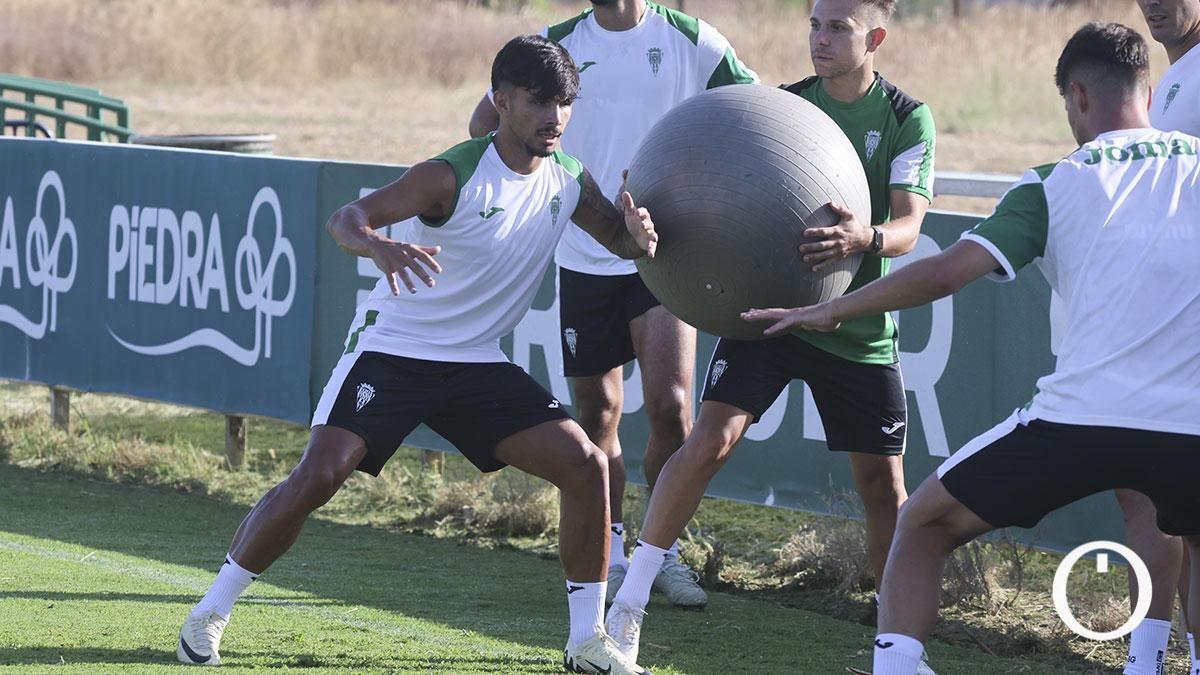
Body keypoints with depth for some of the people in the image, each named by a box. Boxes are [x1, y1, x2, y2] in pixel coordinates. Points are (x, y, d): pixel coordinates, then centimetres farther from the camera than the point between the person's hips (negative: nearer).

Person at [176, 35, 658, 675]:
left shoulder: (568, 180, -1)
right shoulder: (453, 176, -20)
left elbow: (621, 241, 15)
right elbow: (345, 217, -29)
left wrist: (639, 235, -12)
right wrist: (380, 248, -54)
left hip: (478, 363, 6)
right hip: (390, 350, -6)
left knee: (585, 464, -8)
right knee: (318, 476, -19)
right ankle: (209, 615, -3)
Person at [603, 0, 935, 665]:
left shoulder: (908, 119, -3)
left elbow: (908, 226, -14)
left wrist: (865, 236, -38)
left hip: (857, 328, 0)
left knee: (883, 483, 1)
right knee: (711, 439, -16)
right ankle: (629, 599, -8)